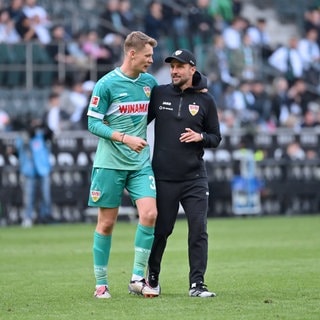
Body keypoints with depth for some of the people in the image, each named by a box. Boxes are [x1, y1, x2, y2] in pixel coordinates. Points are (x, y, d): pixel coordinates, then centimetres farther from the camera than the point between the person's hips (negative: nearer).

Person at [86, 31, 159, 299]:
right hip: (110, 163, -4)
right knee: (106, 223, 2)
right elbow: (93, 123, -10)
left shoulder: (150, 82, 8)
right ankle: (101, 283, 13)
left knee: (150, 214, -13)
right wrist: (125, 138, -20)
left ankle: (138, 277, -3)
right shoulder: (106, 84, -9)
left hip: (141, 163, 4)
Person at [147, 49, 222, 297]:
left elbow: (216, 137, 10)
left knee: (199, 230, -7)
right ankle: (152, 278, 23)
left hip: (195, 177, 0)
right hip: (164, 178, 0)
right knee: (160, 230, 6)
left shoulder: (205, 100, 4)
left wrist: (200, 137, -9)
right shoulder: (159, 94, 4)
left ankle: (197, 284, -3)